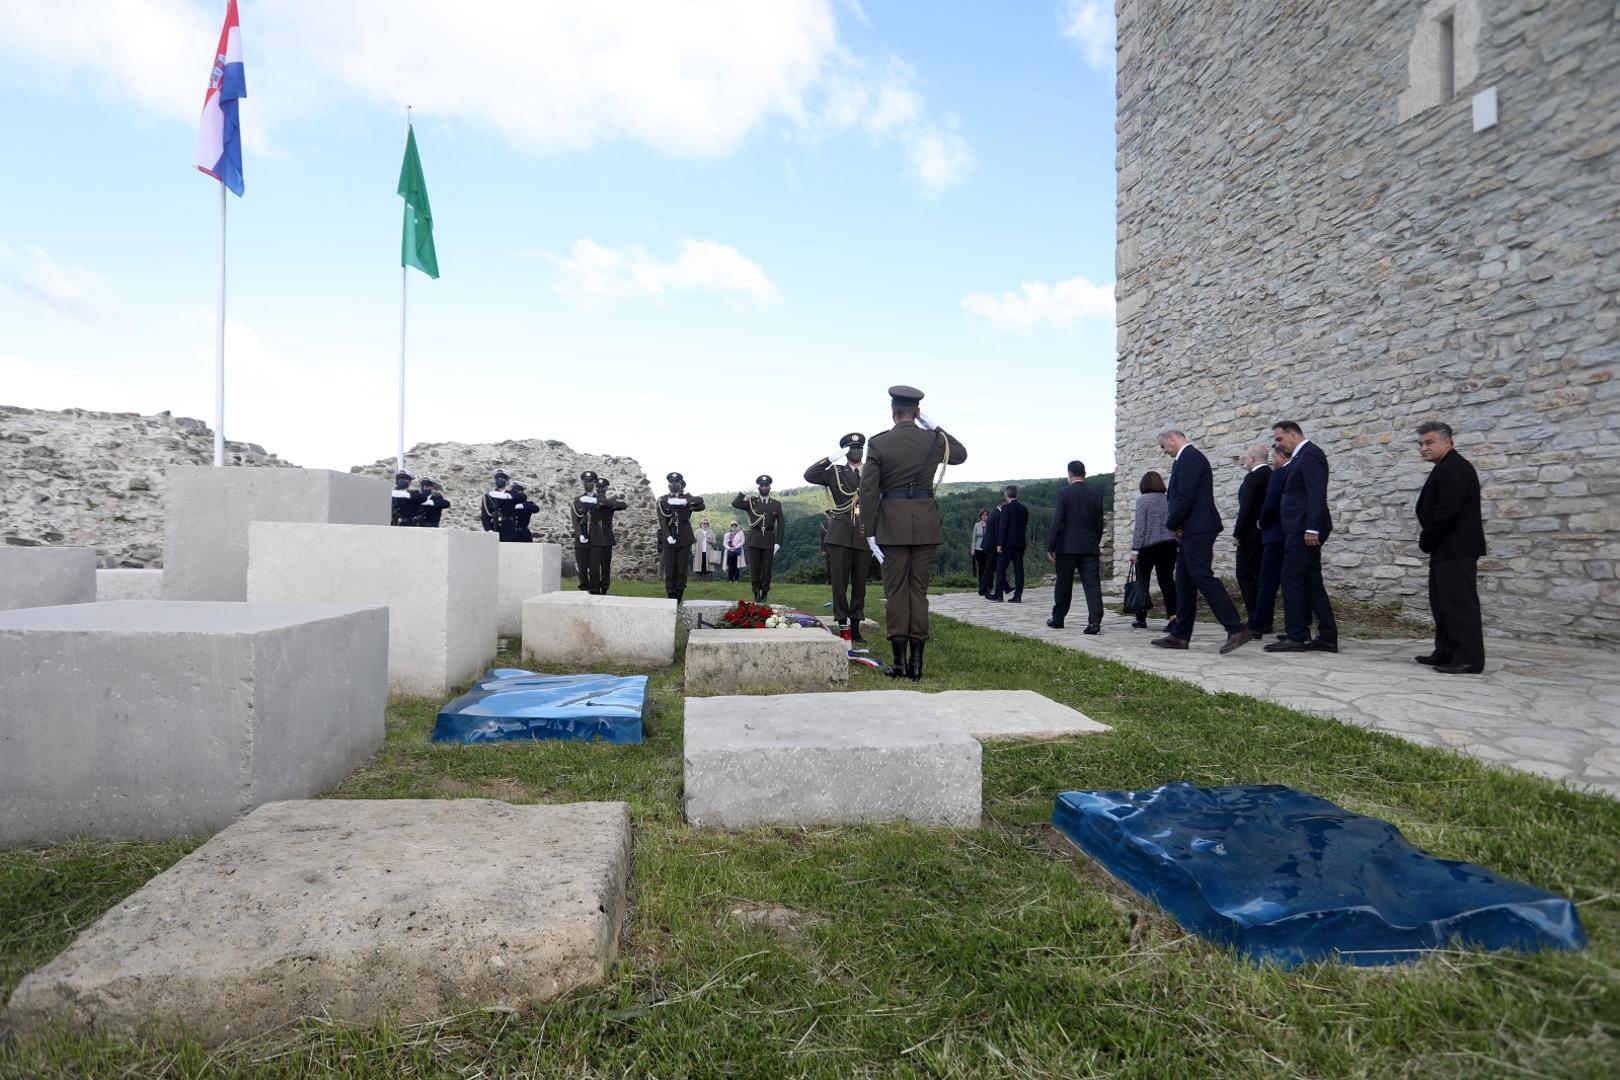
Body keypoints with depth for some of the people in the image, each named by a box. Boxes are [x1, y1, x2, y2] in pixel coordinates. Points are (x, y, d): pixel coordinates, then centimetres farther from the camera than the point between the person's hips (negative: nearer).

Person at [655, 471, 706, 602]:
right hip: (669, 541, -1)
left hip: (684, 541, 1)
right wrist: (668, 536, -16)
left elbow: (700, 500, -12)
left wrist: (683, 502, -24)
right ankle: (671, 599, 4)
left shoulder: (687, 498, 10)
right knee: (669, 571, -3)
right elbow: (662, 520, -3)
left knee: (682, 571, 1)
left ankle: (679, 600, 9)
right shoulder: (662, 500, 8)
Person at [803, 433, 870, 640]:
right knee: (839, 582, -3)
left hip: (863, 536, 2)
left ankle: (856, 628, 13)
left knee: (860, 583, 6)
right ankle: (843, 628, 4)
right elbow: (809, 475, -8)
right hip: (840, 536, -2)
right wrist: (831, 458, -14)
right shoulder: (834, 472, 7)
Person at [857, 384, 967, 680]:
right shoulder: (934, 440, 2)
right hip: (926, 523, 2)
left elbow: (868, 491, -7)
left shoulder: (878, 443, -5)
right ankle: (916, 660, 9)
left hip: (892, 524, -2)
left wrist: (870, 532, -2)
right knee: (919, 589, 8)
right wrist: (935, 427, 20)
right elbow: (961, 453, 24)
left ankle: (900, 660, 5)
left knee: (896, 591, 5)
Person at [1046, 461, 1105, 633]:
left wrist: (1050, 548, -6)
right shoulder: (1096, 494, 6)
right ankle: (1094, 622, -14)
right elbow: (1099, 524, 9)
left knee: (1064, 585, 10)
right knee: (1092, 584, -2)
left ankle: (1057, 619, 22)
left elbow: (1057, 522, -10)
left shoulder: (1063, 492, -6)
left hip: (1067, 547, -2)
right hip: (1090, 547, 2)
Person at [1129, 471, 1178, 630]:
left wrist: (1135, 550, -8)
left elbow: (1140, 527, -10)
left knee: (1142, 582, 10)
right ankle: (1172, 616, -19)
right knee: (1166, 581, -1)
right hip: (1169, 544, 4)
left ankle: (1141, 619, 16)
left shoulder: (1143, 500, -6)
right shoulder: (1168, 500, 8)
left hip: (1148, 545, -3)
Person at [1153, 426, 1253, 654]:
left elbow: (1186, 496, -19)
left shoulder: (1189, 457, -11)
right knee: (1184, 582, 10)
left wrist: (1172, 524, -7)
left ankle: (1237, 630, -15)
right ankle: (1180, 635, 15)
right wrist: (1175, 523, 5)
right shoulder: (1185, 458, 20)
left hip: (1197, 529, -10)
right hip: (1191, 530, 10)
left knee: (1202, 576, -14)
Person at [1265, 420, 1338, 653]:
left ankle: (1296, 636, -4)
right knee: (1311, 582, 10)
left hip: (1304, 529, -10)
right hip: (1303, 529, 10)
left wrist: (1312, 528, -24)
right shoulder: (1301, 456, 20)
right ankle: (1327, 637, 14)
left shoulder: (1310, 454, -10)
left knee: (1291, 579, -8)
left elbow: (1317, 493, -19)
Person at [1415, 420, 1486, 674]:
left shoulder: (1455, 468, -14)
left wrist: (1426, 540, -11)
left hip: (1456, 549, -11)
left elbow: (1447, 511, -21)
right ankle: (1446, 653, 20)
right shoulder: (1445, 468, 18)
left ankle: (1469, 660, -6)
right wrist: (1427, 541, 10)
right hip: (1446, 549, 11)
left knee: (1460, 603, -8)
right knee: (1442, 602, 14)